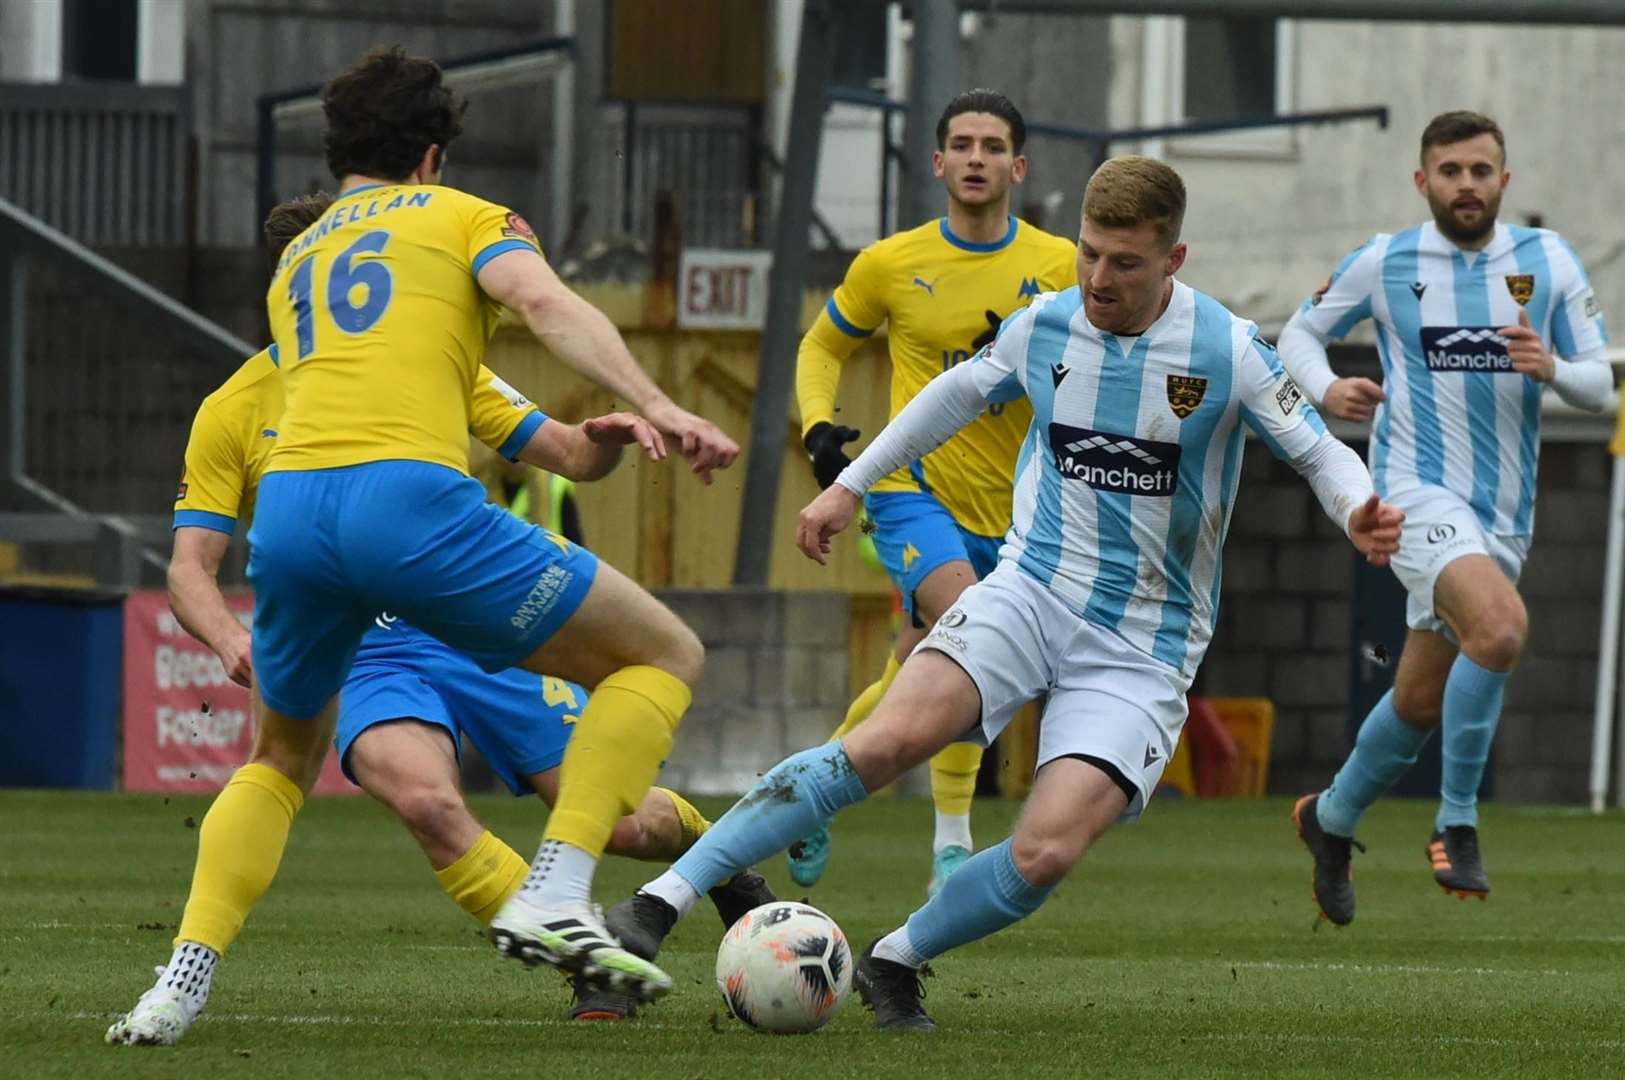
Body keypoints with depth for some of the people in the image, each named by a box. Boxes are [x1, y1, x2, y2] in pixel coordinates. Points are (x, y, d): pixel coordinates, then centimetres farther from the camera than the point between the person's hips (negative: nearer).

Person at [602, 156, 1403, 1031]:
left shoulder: (1227, 352, -10)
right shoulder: (1044, 327, 1)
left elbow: (1319, 452, -3)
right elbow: (959, 393, 21)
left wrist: (1360, 515, -26)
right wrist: (851, 483, 25)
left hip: (1142, 647, -1)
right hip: (1032, 588, 1)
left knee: (1045, 853, -22)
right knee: (891, 737, -26)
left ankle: (893, 962, 5)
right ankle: (662, 899, -27)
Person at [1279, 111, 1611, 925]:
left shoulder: (1548, 262, 3)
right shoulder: (1384, 262, -2)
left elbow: (1599, 387, 5)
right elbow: (1300, 333, 11)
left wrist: (1551, 368, -17)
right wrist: (1325, 390, -10)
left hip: (1504, 512, 4)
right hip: (1418, 491, -4)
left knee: (1421, 700, 12)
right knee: (1500, 628, -31)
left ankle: (1331, 818, 39)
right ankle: (1456, 823, -17)